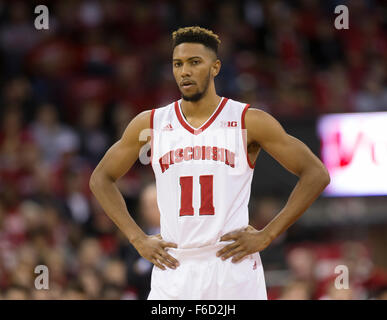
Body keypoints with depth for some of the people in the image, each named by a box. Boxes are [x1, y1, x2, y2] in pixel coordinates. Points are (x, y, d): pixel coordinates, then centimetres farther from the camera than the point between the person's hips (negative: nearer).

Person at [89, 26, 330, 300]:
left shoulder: (249, 122, -1)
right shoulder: (150, 124, 7)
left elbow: (316, 174, 0)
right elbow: (101, 178, 18)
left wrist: (266, 236, -5)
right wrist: (138, 239, 6)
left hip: (234, 269, -2)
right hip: (172, 272, 2)